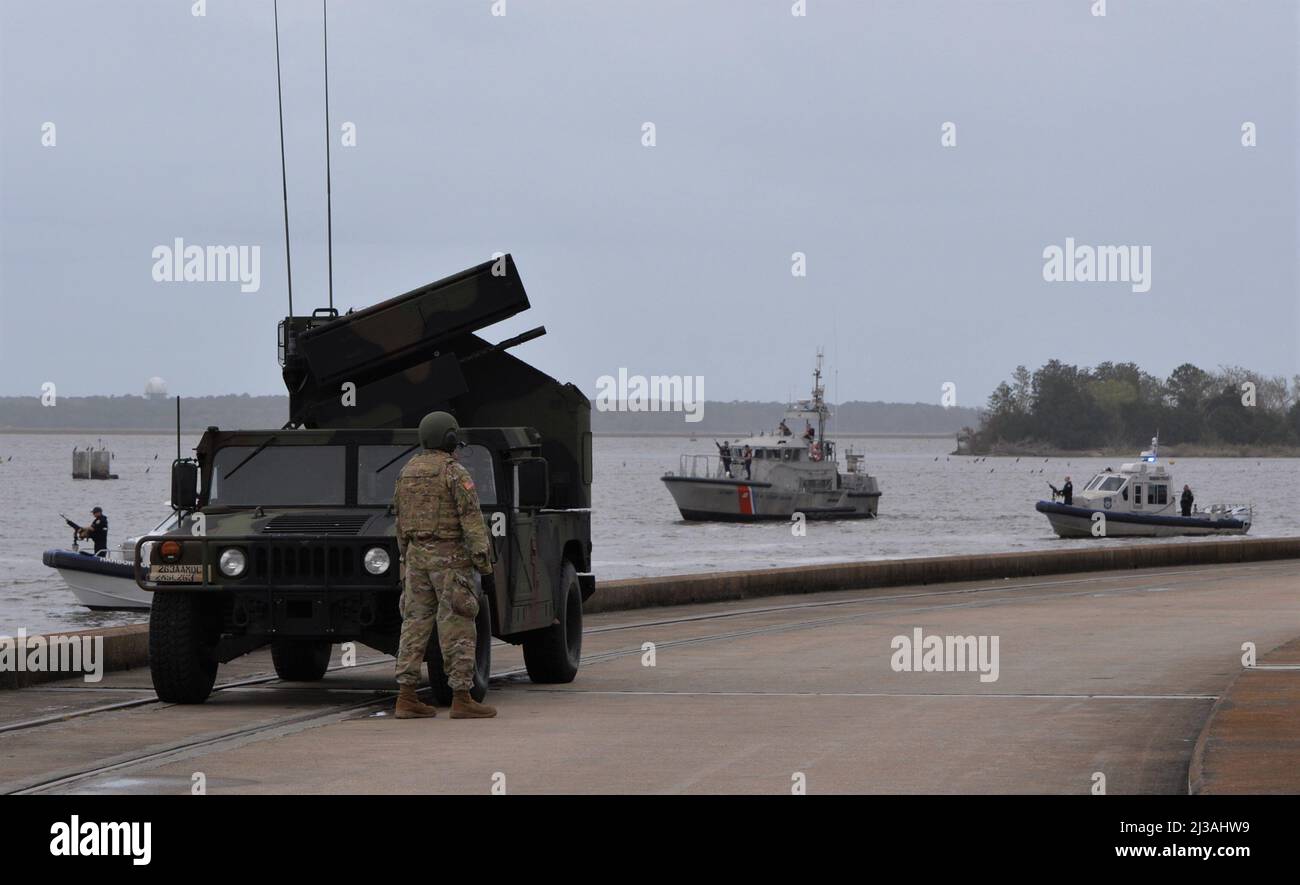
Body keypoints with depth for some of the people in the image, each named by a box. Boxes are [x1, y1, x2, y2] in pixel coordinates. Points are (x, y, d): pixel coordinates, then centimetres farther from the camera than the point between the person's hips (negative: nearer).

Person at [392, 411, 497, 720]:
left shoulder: (407, 472, 10)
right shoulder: (454, 472, -12)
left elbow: (401, 520, 15)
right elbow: (471, 517, -17)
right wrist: (483, 557, -16)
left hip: (417, 555, 7)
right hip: (449, 556, -7)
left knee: (416, 624, 7)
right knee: (457, 627, -4)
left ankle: (406, 698, 4)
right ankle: (461, 699, -5)